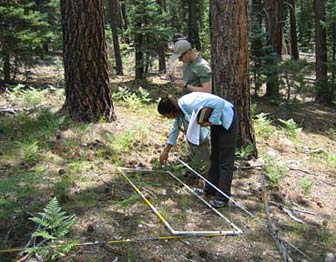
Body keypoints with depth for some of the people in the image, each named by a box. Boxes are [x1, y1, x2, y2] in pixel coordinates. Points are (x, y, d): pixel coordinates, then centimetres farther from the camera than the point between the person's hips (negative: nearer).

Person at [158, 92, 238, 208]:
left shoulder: (190, 104, -31)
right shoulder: (179, 110, -2)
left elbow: (220, 103, -32)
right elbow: (175, 129, 15)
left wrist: (211, 121, -24)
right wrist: (166, 150, 22)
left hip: (227, 119, -9)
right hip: (217, 122, 9)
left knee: (225, 160, -4)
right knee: (215, 157, 17)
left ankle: (222, 197, 2)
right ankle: (210, 189, 29)